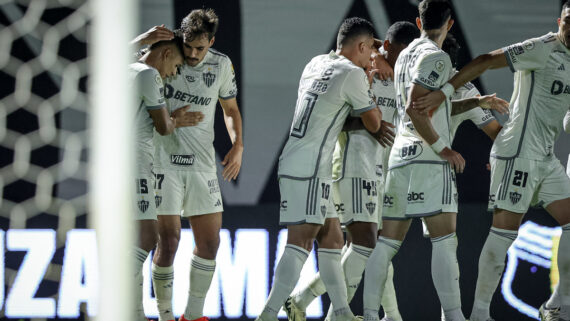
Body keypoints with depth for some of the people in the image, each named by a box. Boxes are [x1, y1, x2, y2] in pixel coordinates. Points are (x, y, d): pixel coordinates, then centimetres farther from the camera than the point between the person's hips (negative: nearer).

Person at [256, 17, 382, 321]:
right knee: (300, 241, -15)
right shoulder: (353, 74, -9)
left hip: (293, 165, 9)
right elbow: (374, 123, 1)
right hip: (309, 170, -9)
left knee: (331, 239, 14)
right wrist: (369, 91, 16)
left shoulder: (316, 64, 15)